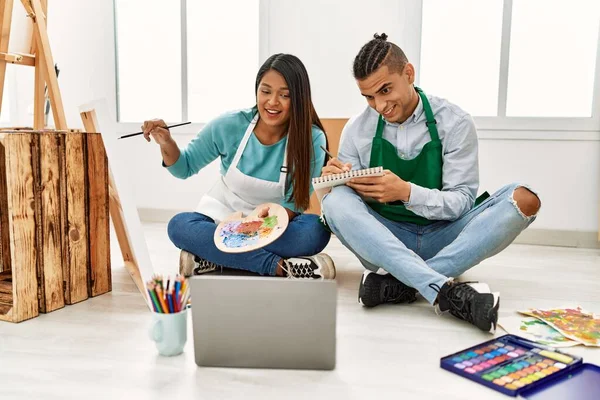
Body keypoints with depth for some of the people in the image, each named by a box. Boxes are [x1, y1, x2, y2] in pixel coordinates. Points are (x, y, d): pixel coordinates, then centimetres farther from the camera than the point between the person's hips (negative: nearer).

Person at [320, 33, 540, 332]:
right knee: (336, 200, -28)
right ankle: (446, 290, -40)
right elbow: (339, 204, 1)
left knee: (523, 199, -23)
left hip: (442, 238, 0)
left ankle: (397, 282, -31)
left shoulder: (454, 123, -4)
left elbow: (462, 201, -9)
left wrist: (407, 192, -27)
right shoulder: (357, 130, 1)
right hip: (384, 239, 1)